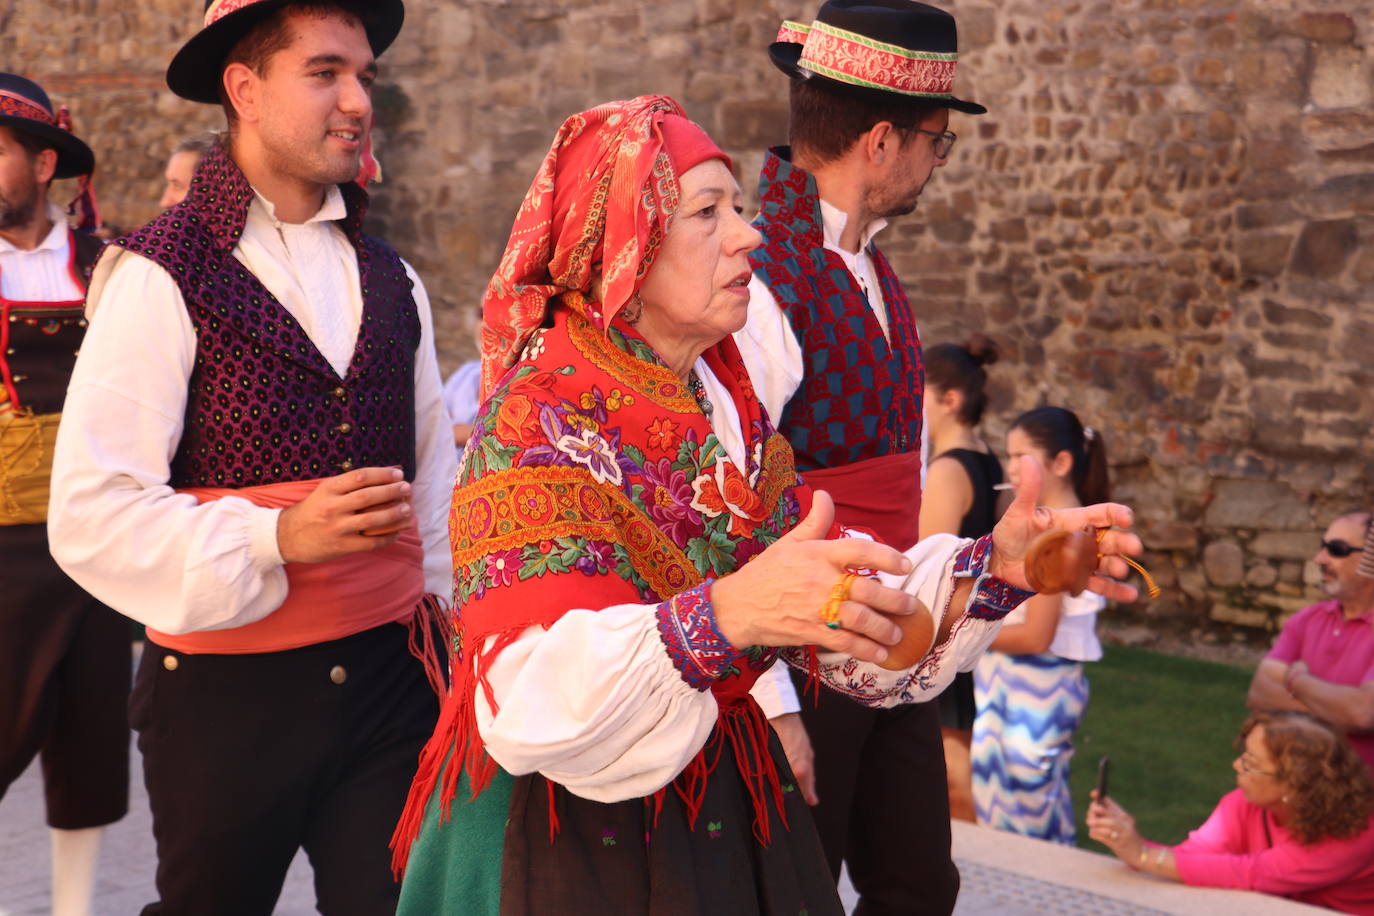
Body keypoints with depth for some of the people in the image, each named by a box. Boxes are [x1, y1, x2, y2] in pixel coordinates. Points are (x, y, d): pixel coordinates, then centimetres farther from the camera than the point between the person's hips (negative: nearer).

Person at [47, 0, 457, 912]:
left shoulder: (391, 280, 11)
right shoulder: (161, 278, -9)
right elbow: (90, 516, -15)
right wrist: (277, 536, -24)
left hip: (391, 681, 4)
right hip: (229, 694, -4)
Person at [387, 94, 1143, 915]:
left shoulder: (725, 404, 5)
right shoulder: (544, 417, -18)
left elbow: (829, 600, 1)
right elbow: (529, 700, -30)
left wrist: (991, 568, -12)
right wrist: (723, 616, -43)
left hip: (723, 810, 7)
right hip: (569, 839, -7)